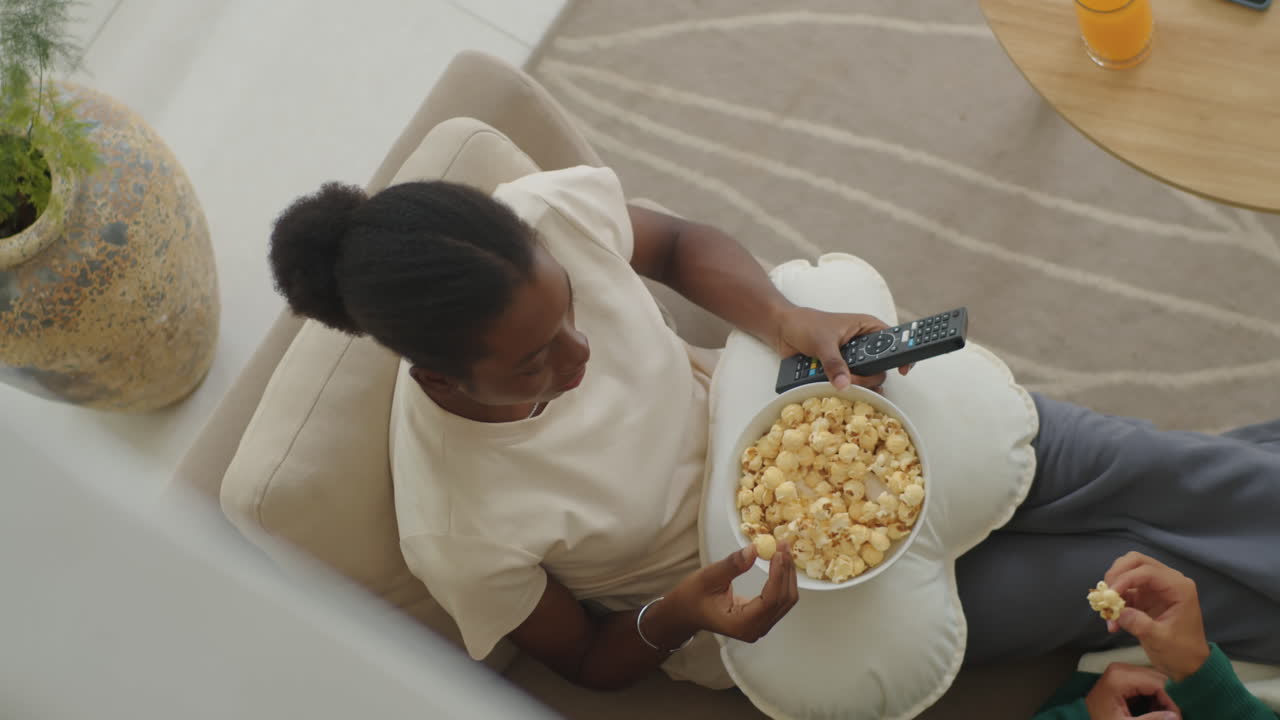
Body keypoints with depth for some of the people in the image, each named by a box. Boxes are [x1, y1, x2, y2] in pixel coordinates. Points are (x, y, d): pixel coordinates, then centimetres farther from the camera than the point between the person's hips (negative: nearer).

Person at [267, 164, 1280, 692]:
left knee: (1149, 474, 3)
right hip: (760, 585, -3)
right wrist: (677, 616, -32)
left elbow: (679, 244, -4)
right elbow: (591, 660, -12)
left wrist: (788, 320, -22)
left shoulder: (549, 215, -29)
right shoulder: (461, 534, -34)